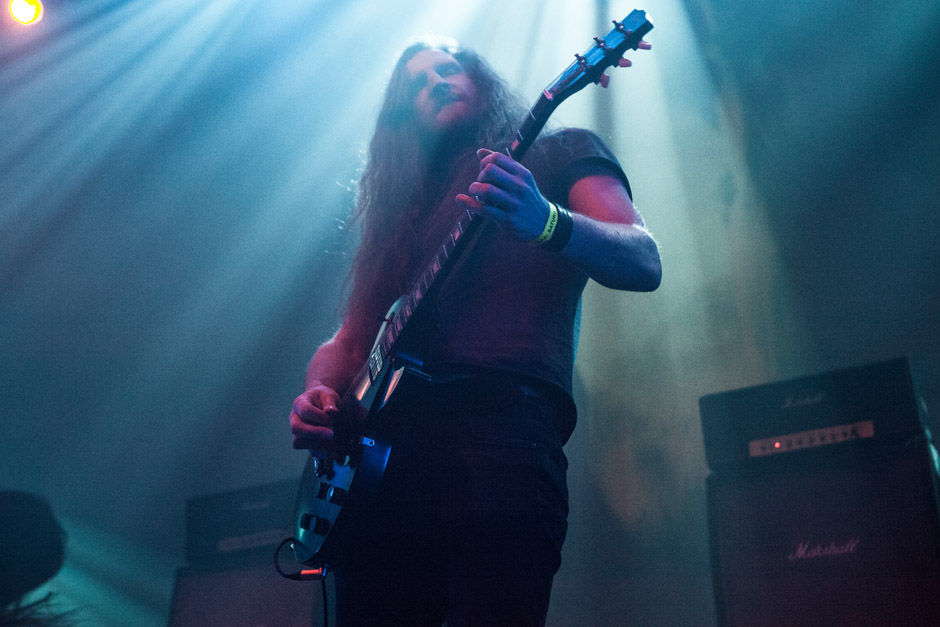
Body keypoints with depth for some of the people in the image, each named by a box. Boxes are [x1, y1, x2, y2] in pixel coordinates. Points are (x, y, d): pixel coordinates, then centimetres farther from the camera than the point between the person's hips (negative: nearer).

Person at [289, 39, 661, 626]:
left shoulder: (559, 153, 15)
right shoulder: (406, 209, 29)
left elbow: (645, 264, -2)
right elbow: (349, 337, 27)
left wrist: (545, 221, -22)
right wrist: (321, 394, 3)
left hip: (503, 418, -5)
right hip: (377, 452, 5)